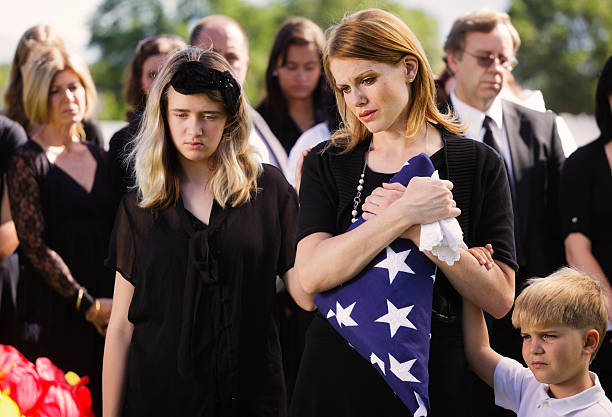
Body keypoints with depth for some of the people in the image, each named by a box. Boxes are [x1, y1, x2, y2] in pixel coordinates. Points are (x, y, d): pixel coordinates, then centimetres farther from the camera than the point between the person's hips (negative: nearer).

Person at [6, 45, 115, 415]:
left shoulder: (100, 158, 14)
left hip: (107, 311, 5)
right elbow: (36, 246, -9)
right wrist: (87, 304, -11)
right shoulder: (28, 162, -3)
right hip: (55, 312, -5)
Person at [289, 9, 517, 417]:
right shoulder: (326, 165, 4)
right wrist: (406, 214, -20)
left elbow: (499, 298, -6)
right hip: (337, 382, 1)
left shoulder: (480, 164, 0)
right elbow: (313, 275, -12)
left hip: (434, 383, -1)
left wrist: (420, 230, -17)